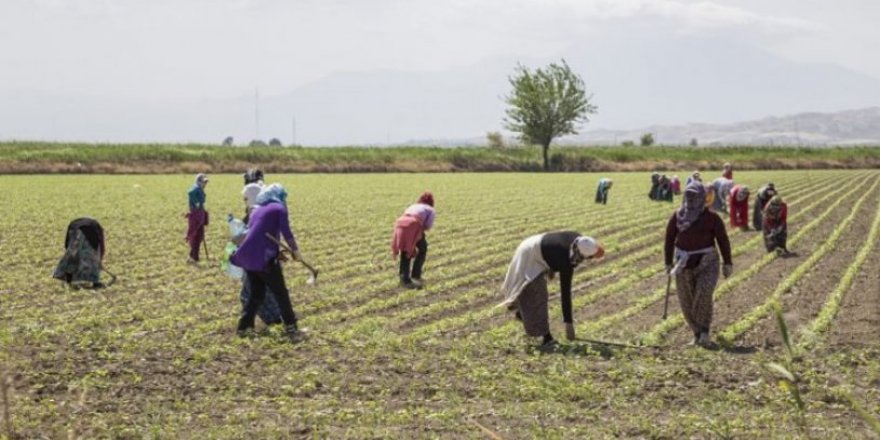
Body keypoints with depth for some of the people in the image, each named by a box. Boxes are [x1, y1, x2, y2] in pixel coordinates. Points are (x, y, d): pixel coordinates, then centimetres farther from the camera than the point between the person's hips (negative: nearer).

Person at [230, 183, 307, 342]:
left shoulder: (257, 210, 23)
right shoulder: (279, 209, 3)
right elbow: (286, 233, -9)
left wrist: (276, 252, 24)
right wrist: (296, 251, 3)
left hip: (248, 256, 7)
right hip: (264, 257, -7)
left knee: (256, 294, 20)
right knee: (281, 294, 0)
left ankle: (244, 327, 19)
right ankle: (292, 329, -2)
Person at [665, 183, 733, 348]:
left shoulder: (711, 217, -5)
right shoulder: (677, 216, 3)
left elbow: (723, 240, 0)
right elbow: (669, 240, 9)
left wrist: (727, 263, -1)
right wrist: (669, 263, 9)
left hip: (707, 263, -3)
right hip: (684, 264, 3)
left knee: (704, 295, -22)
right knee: (686, 302, 4)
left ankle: (704, 332, -14)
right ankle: (698, 333, 18)